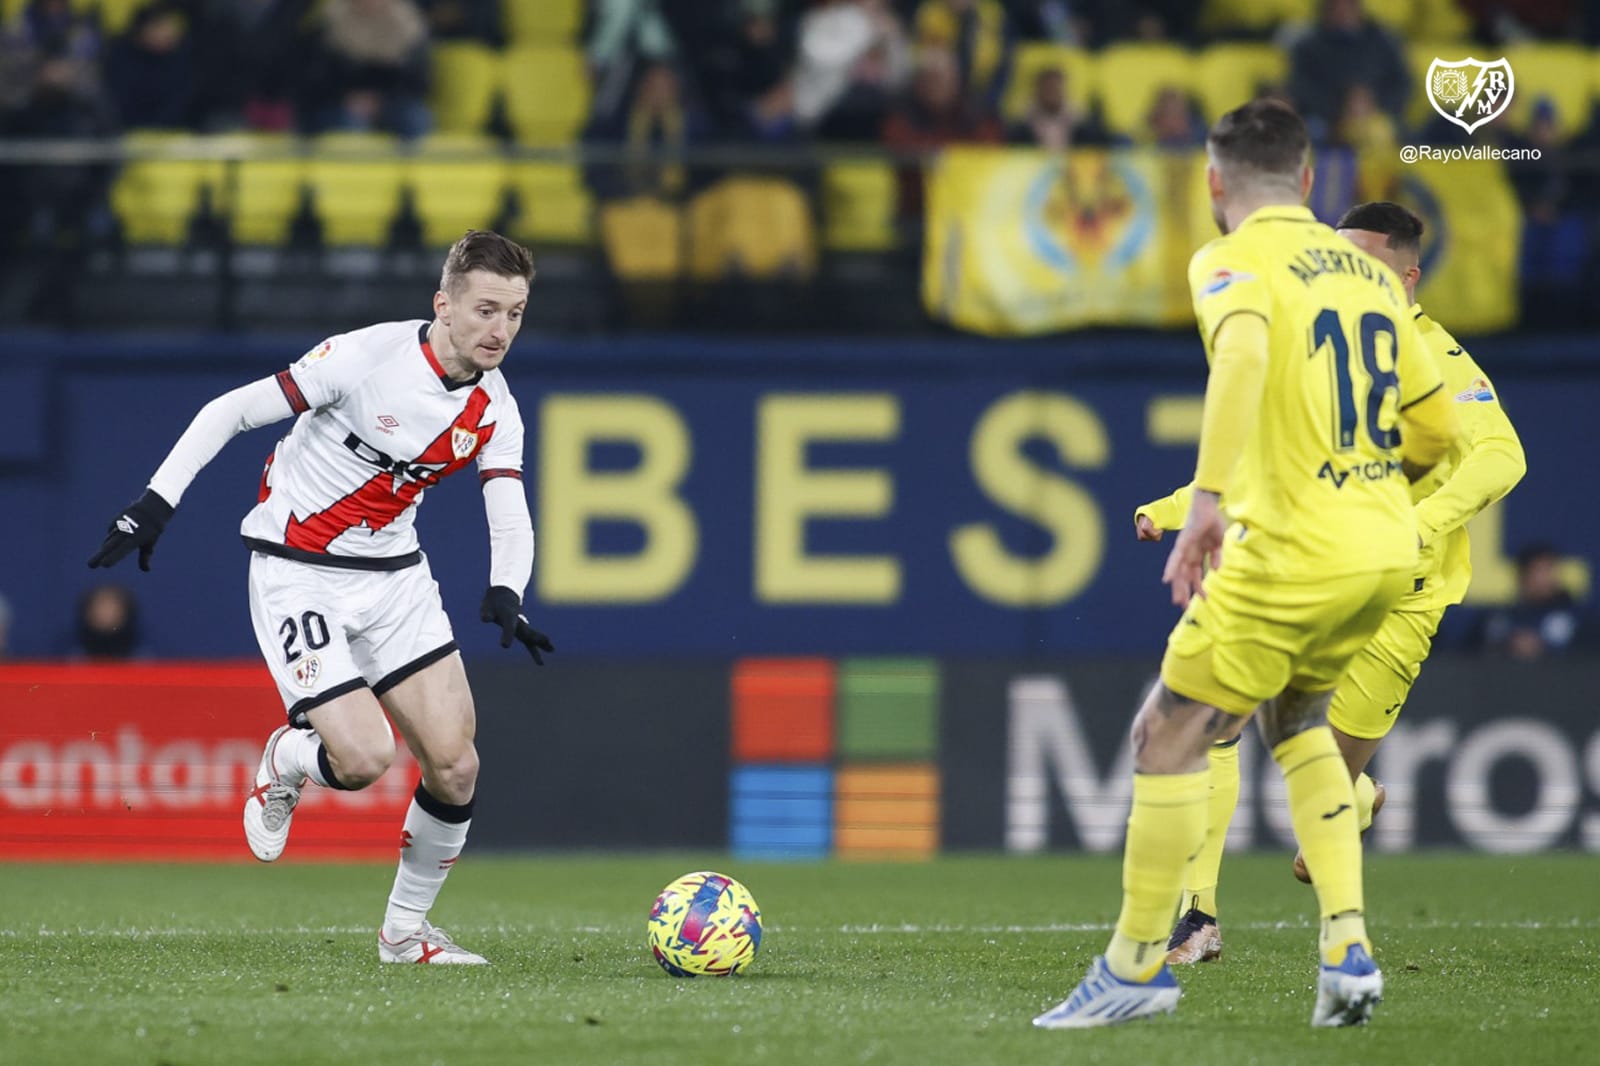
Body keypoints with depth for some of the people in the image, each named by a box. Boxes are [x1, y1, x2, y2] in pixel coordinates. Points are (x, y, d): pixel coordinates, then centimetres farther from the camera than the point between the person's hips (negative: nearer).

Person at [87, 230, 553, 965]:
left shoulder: (494, 409, -3)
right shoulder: (368, 358, -21)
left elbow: (510, 519, -9)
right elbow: (229, 411, -15)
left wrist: (505, 594, -31)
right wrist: (155, 502, -18)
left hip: (394, 573, 6)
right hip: (299, 577, -6)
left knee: (455, 764, -4)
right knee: (363, 757, -19)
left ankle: (405, 931, 17)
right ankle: (283, 762, 18)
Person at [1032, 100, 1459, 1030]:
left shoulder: (1234, 261, -5)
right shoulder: (1369, 271, 15)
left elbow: (1243, 354, -29)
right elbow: (1437, 430, 19)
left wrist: (1209, 498, -34)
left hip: (1292, 550, -7)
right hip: (1389, 551, 7)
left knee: (1170, 736, 4)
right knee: (1293, 717, 27)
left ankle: (1137, 966, 7)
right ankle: (1349, 950, 13)